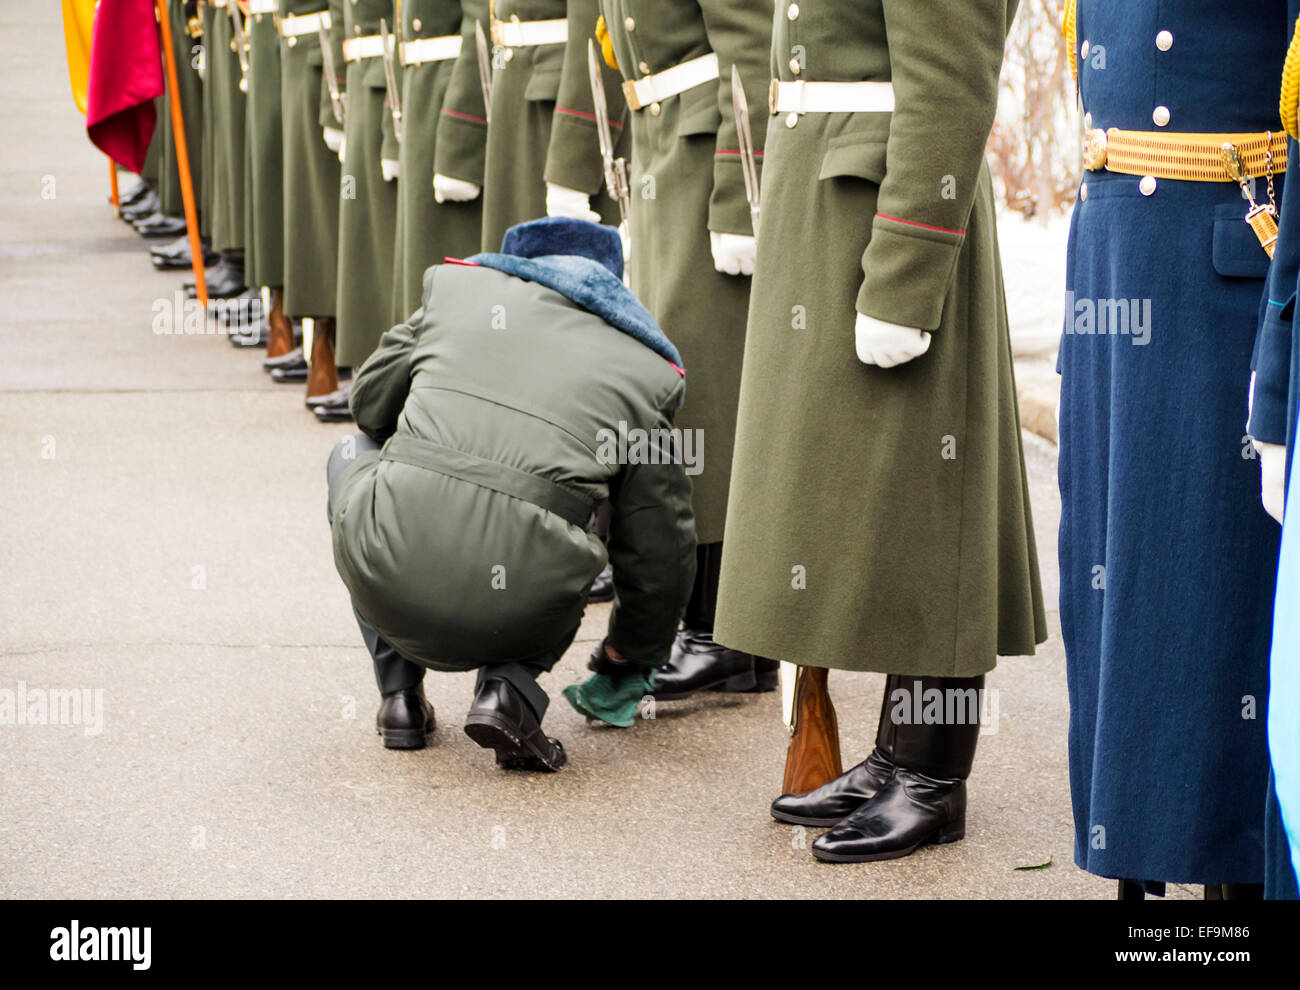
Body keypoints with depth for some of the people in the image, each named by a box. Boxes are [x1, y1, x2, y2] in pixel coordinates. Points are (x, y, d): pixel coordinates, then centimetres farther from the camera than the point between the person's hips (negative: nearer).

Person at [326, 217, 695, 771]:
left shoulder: (457, 283, 18)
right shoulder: (647, 369, 16)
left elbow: (370, 403, 31)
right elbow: (660, 550, 18)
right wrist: (630, 653, 36)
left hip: (388, 578, 0)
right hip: (519, 612, 0)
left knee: (354, 454, 35)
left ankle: (400, 694, 24)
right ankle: (511, 688, 7)